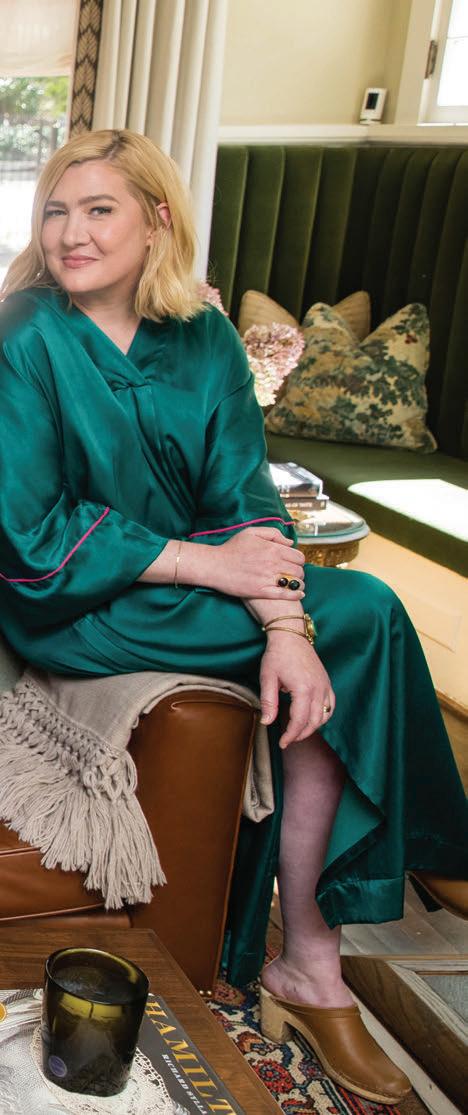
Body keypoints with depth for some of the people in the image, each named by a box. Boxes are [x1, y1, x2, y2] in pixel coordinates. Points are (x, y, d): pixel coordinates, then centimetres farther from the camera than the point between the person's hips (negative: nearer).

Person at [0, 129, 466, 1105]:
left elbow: (245, 499, -6)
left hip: (186, 574, 6)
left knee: (336, 642, -19)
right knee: (359, 619, -17)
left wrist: (286, 624, -24)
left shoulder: (203, 340, 0)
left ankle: (309, 964, -9)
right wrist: (204, 563, -21)